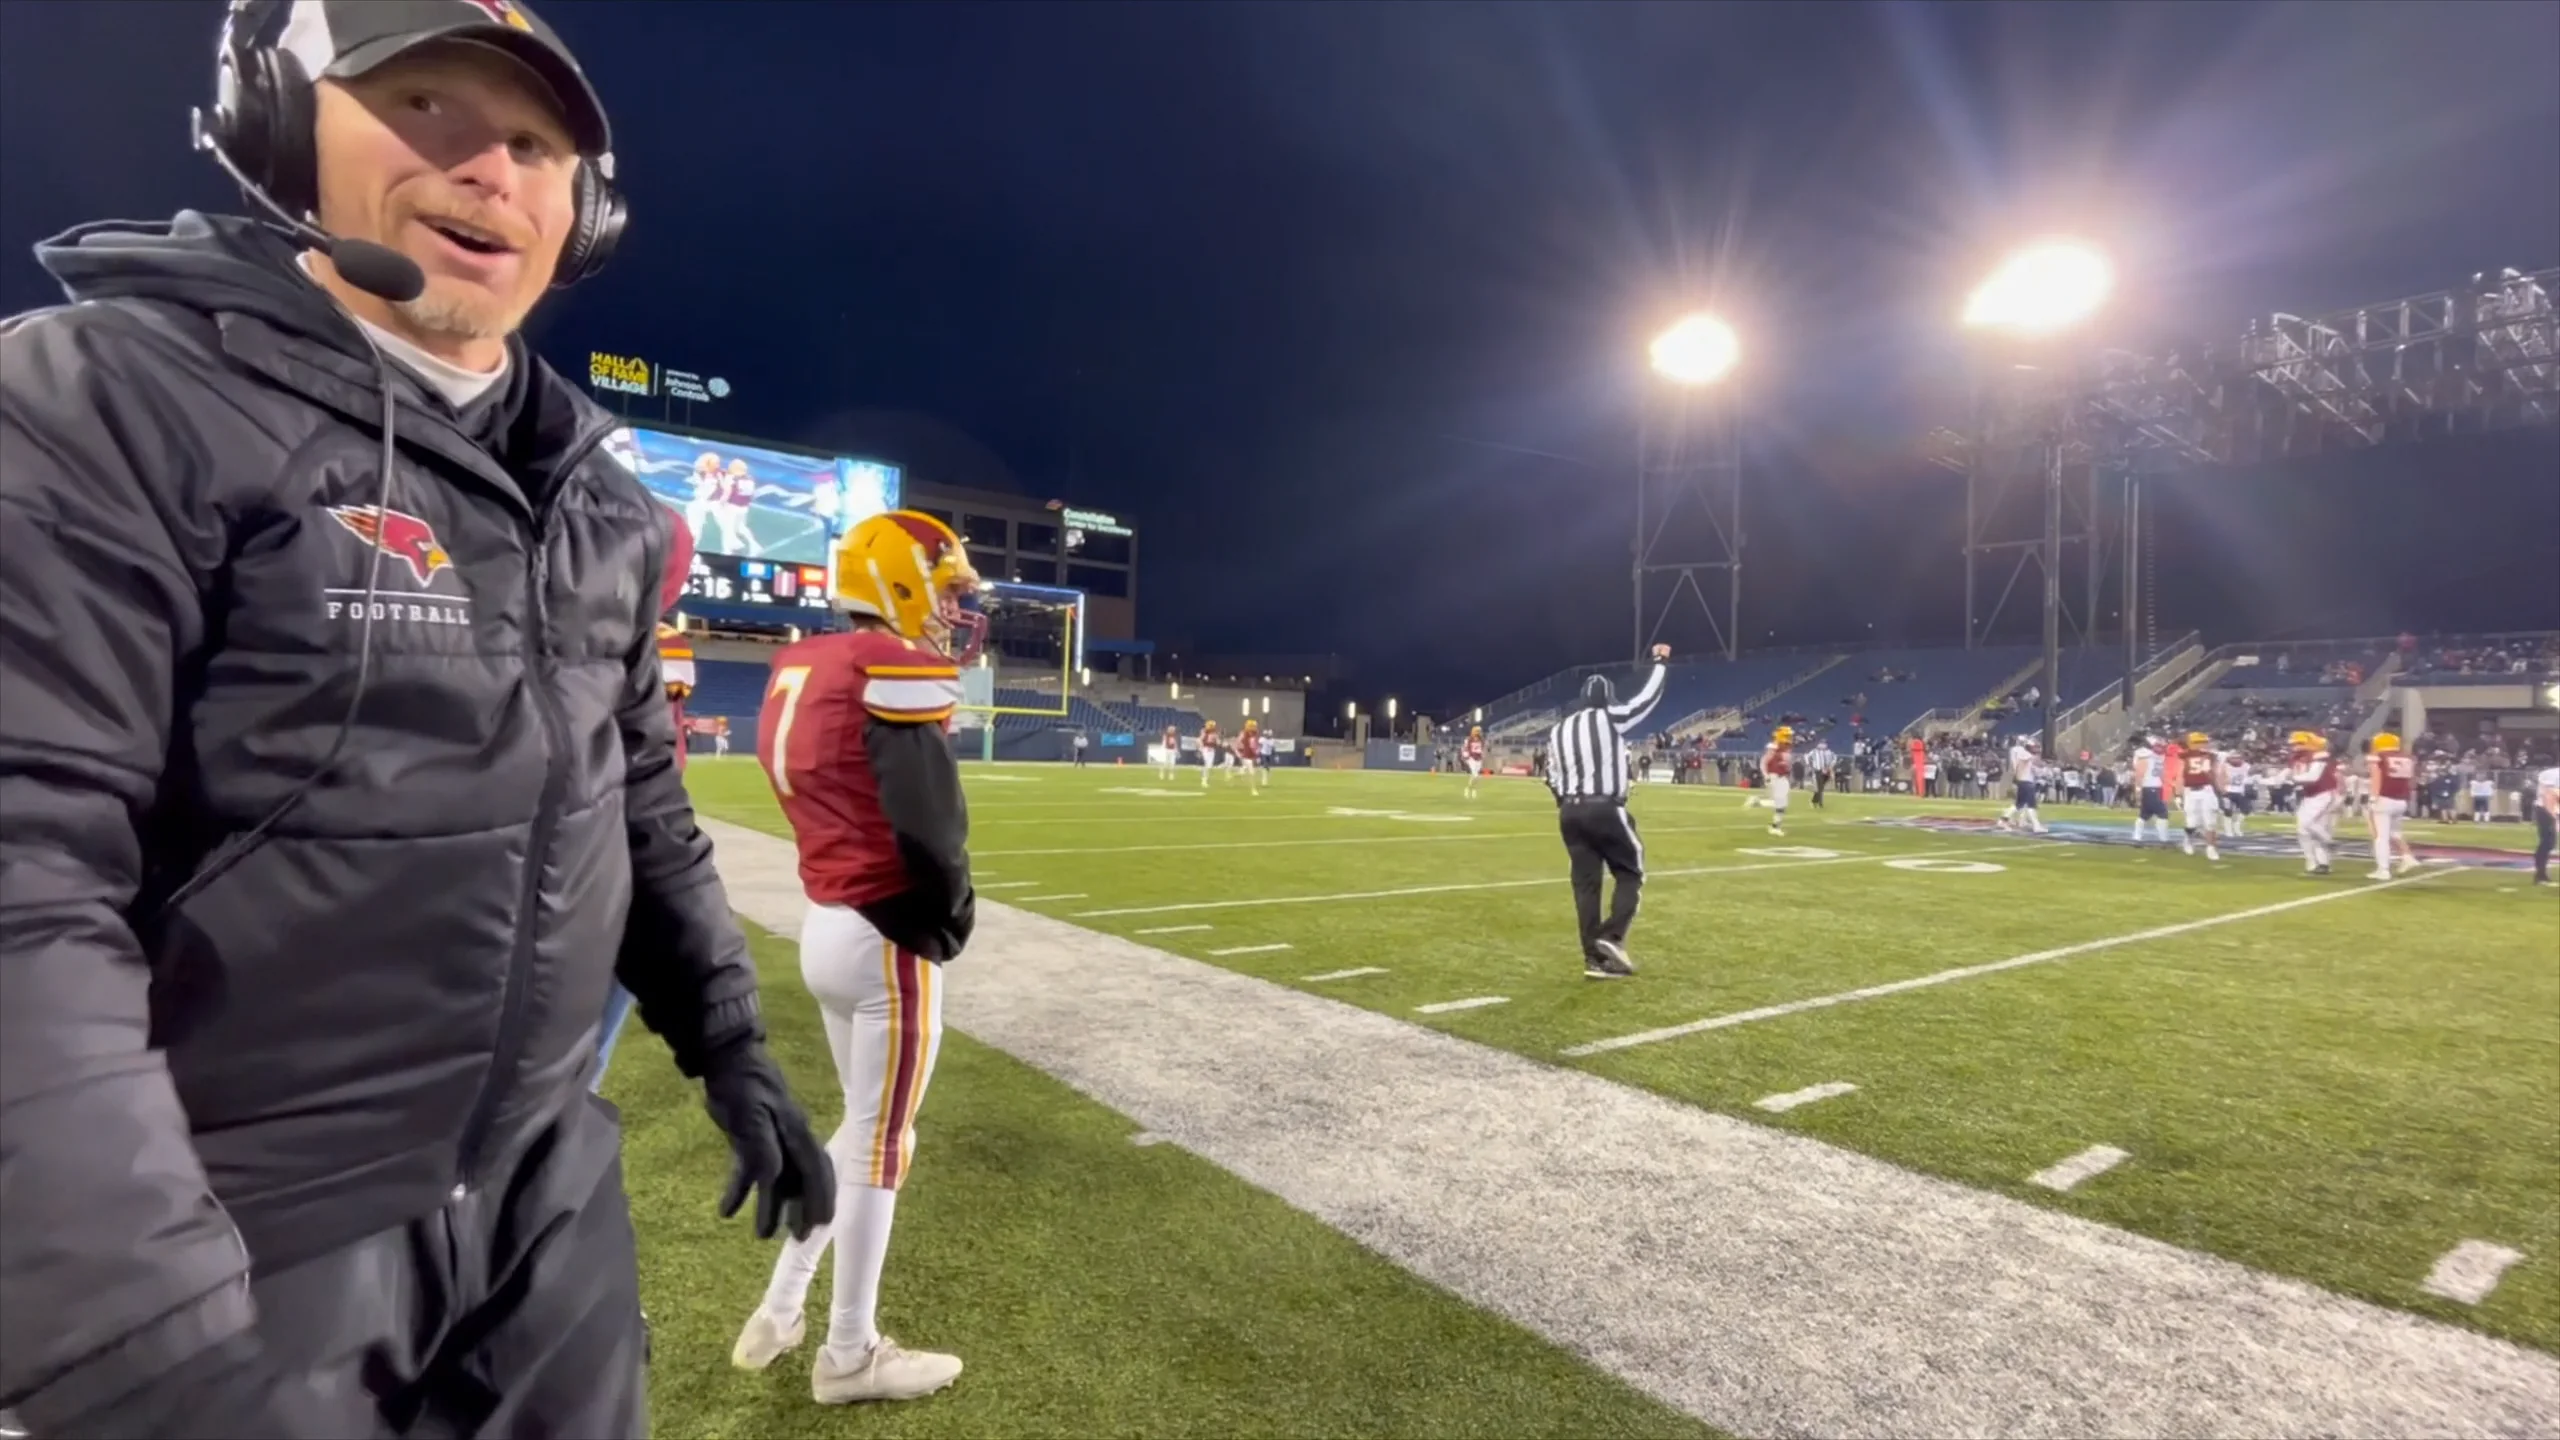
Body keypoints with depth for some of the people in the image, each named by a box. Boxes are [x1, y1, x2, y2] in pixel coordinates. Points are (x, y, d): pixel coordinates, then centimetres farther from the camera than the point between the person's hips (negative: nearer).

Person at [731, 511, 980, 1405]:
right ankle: (850, 1354, 25)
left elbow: (822, 797, 11)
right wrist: (952, 916, -4)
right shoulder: (898, 670, -17)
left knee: (860, 1127, 23)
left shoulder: (800, 668, 10)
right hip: (887, 938, -8)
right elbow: (929, 826, -21)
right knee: (881, 1144, 7)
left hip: (826, 925, 8)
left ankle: (779, 1315, 34)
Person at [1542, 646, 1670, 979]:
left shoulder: (1558, 730, 13)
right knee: (1630, 874, 10)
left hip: (1570, 812, 5)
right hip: (1605, 809, -5)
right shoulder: (1610, 718, -4)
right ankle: (1612, 937, -8)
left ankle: (1594, 957, 7)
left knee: (1585, 883, 7)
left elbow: (1552, 778, 14)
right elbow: (1648, 697, 6)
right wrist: (1661, 663, 20)